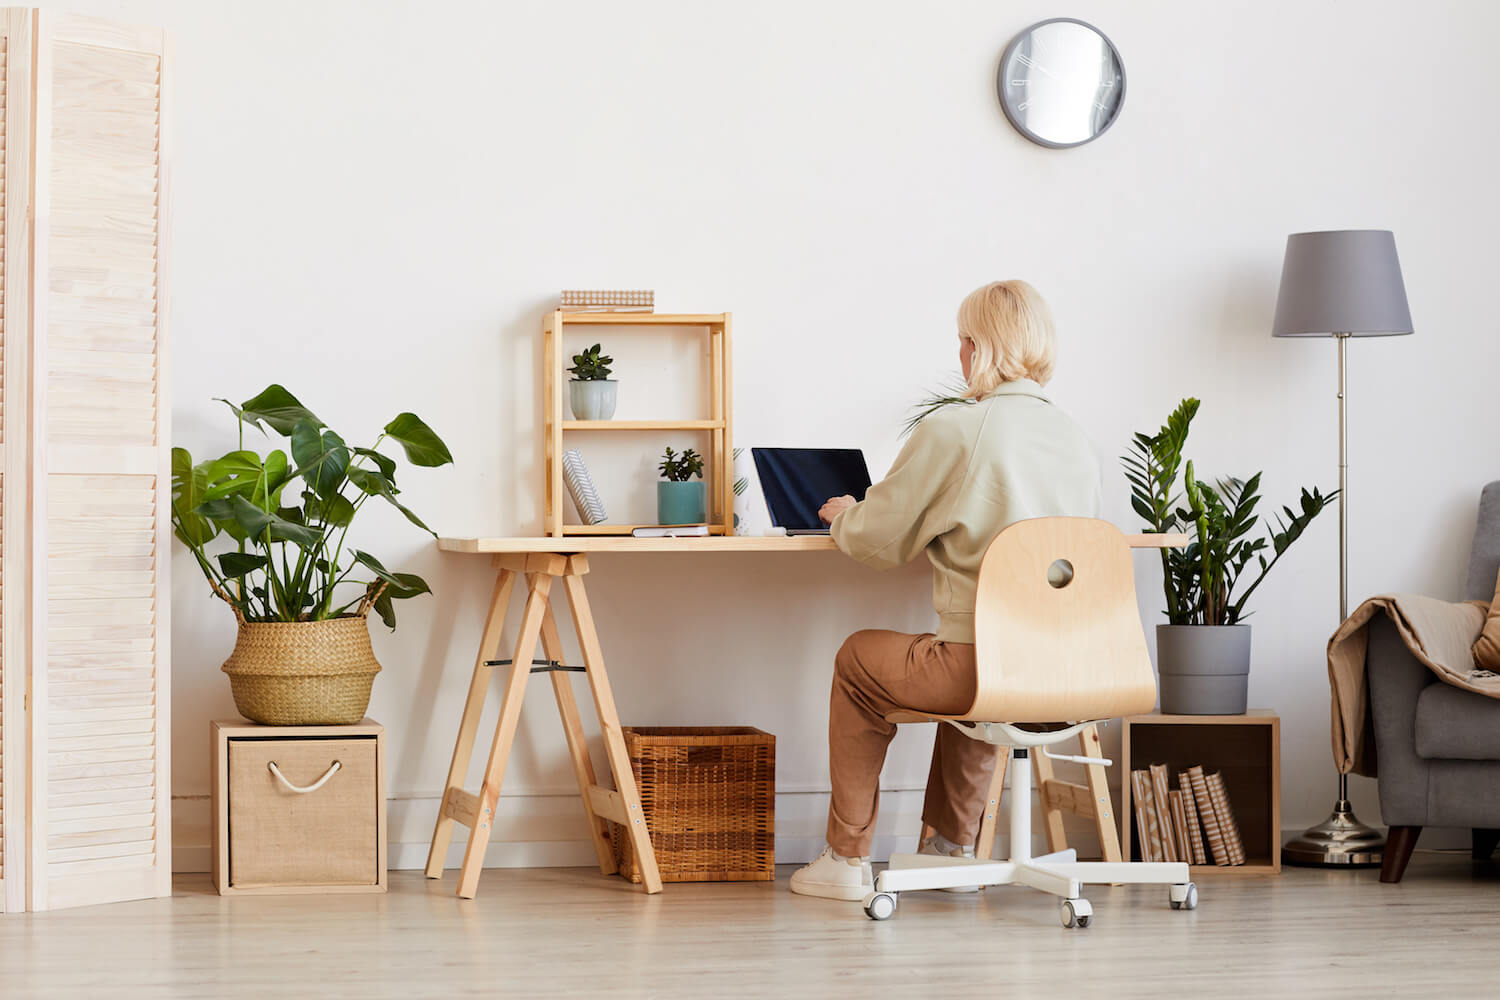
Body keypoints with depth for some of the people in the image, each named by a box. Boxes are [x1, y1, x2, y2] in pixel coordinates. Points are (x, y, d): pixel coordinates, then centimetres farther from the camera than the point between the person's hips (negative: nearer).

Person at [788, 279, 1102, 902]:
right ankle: (953, 845, 46)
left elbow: (877, 541, -3)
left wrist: (843, 516, 21)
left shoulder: (950, 431, -11)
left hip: (984, 669, -6)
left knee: (858, 659, 23)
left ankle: (848, 860, 27)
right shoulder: (1076, 441, 6)